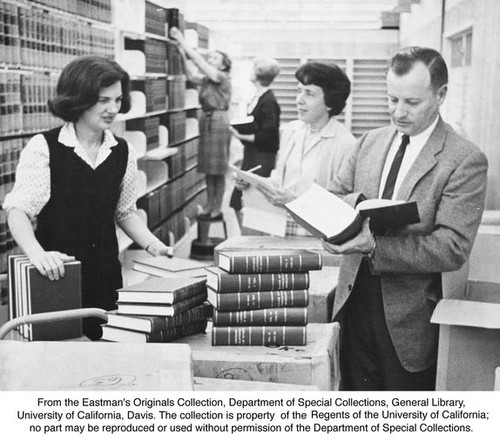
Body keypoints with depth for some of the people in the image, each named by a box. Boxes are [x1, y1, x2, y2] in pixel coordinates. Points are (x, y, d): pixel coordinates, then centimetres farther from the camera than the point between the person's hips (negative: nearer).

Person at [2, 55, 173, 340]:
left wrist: (153, 245, 1)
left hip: (105, 274, 4)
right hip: (56, 274, -3)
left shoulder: (123, 153, 4)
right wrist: (36, 253, -30)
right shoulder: (44, 147, -9)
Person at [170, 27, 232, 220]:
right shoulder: (207, 80, 13)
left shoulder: (223, 78, -7)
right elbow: (192, 75, -3)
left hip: (219, 123, -7)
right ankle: (209, 206, 16)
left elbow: (200, 62, -15)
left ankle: (217, 209, 5)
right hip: (206, 121, 7)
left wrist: (183, 42, -15)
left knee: (218, 169, -2)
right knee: (208, 169, 9)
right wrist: (183, 53, -11)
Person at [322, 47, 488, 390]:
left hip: (408, 316, -4)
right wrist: (355, 204, -15)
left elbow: (453, 249, -19)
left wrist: (376, 246, -30)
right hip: (355, 301, 4)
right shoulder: (371, 142, 7)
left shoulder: (466, 161, -11)